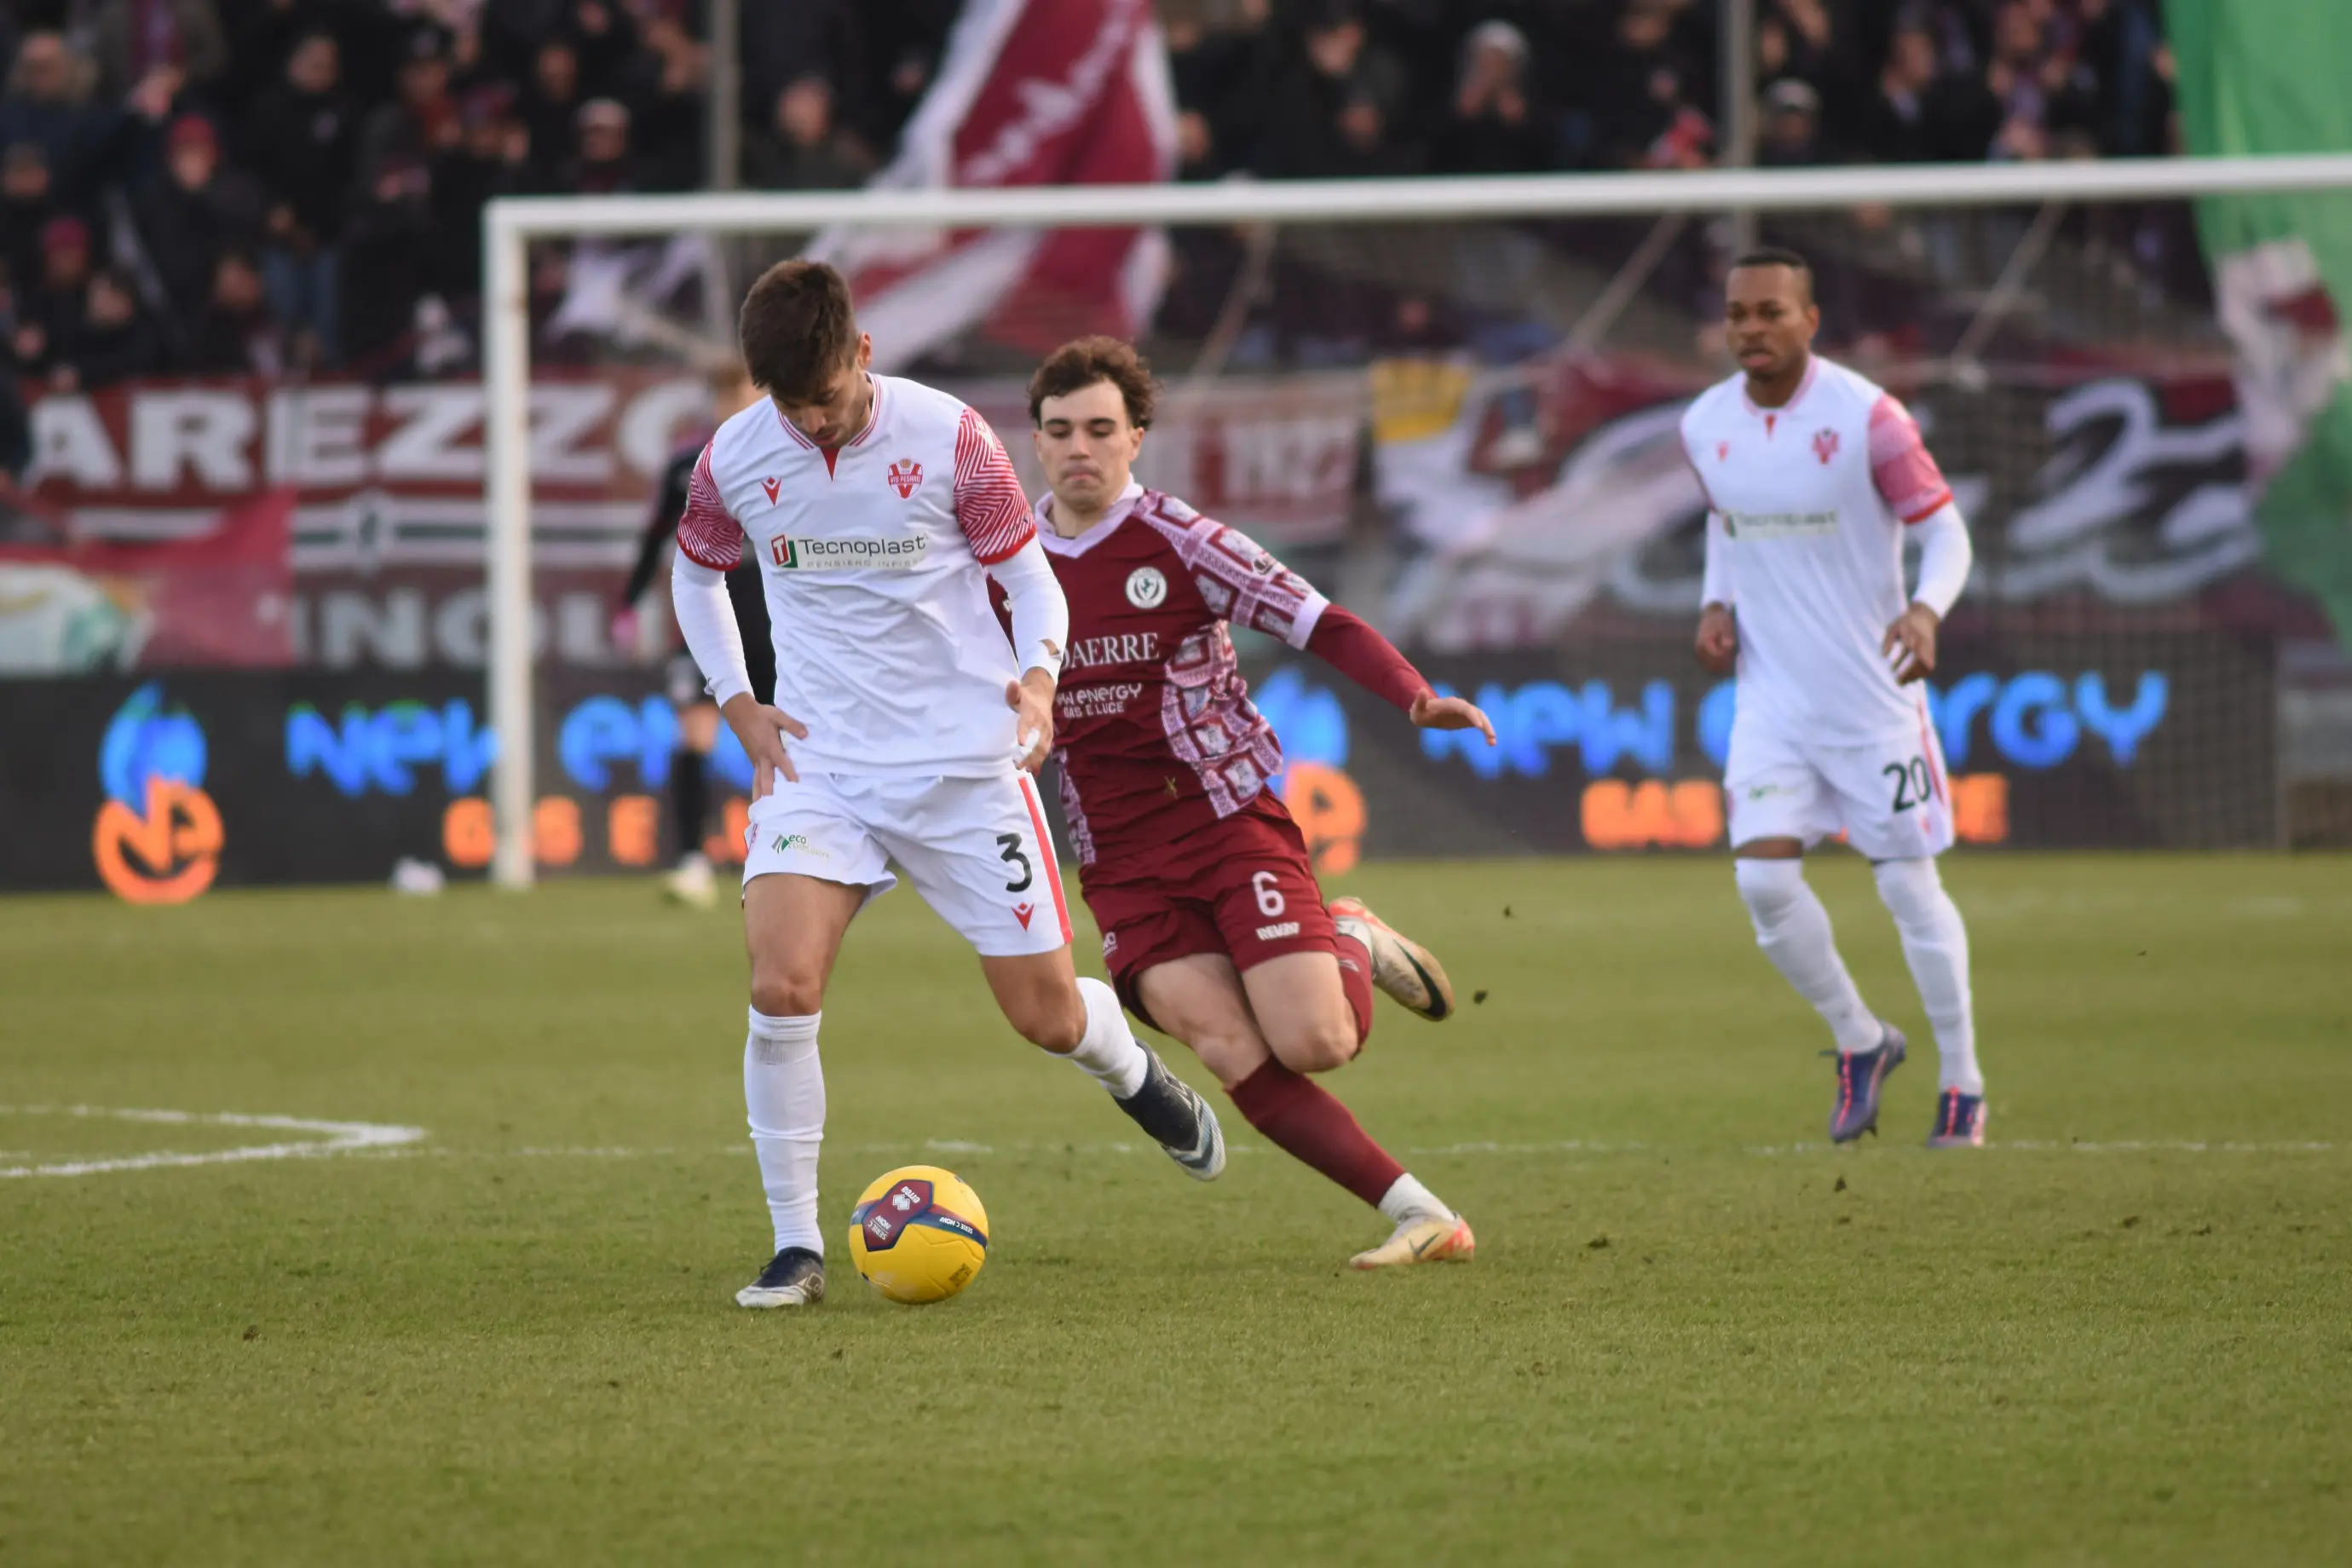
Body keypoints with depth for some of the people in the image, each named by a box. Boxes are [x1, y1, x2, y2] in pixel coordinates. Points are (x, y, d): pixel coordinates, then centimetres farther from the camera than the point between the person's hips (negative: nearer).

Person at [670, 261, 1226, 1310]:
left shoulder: (947, 439, -11)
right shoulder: (735, 459, -4)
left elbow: (1032, 583, -1)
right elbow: (695, 572, 17)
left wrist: (1038, 677, -21)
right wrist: (737, 703, 5)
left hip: (965, 762, -1)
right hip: (819, 764, 1)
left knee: (1045, 1016, 5)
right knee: (781, 987, -21)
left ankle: (1134, 1075, 43)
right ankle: (796, 1245, -10)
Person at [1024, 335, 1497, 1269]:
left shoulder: (1177, 542, -6)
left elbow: (1319, 624, -9)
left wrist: (1415, 698, -23)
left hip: (1229, 822, -3)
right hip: (1123, 866, 3)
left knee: (1314, 1044, -18)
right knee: (1233, 1055, -18)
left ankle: (1352, 947, 18)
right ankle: (1421, 1216, -11)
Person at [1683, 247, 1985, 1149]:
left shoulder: (1866, 419, -14)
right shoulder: (1705, 427, 1)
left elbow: (1945, 531, -8)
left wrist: (1926, 609, -27)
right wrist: (1717, 605, 4)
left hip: (1872, 693, -4)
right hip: (1772, 694, 4)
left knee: (1907, 883, 0)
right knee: (1763, 877, -9)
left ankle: (1962, 1082, 13)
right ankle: (1860, 1042, 14)